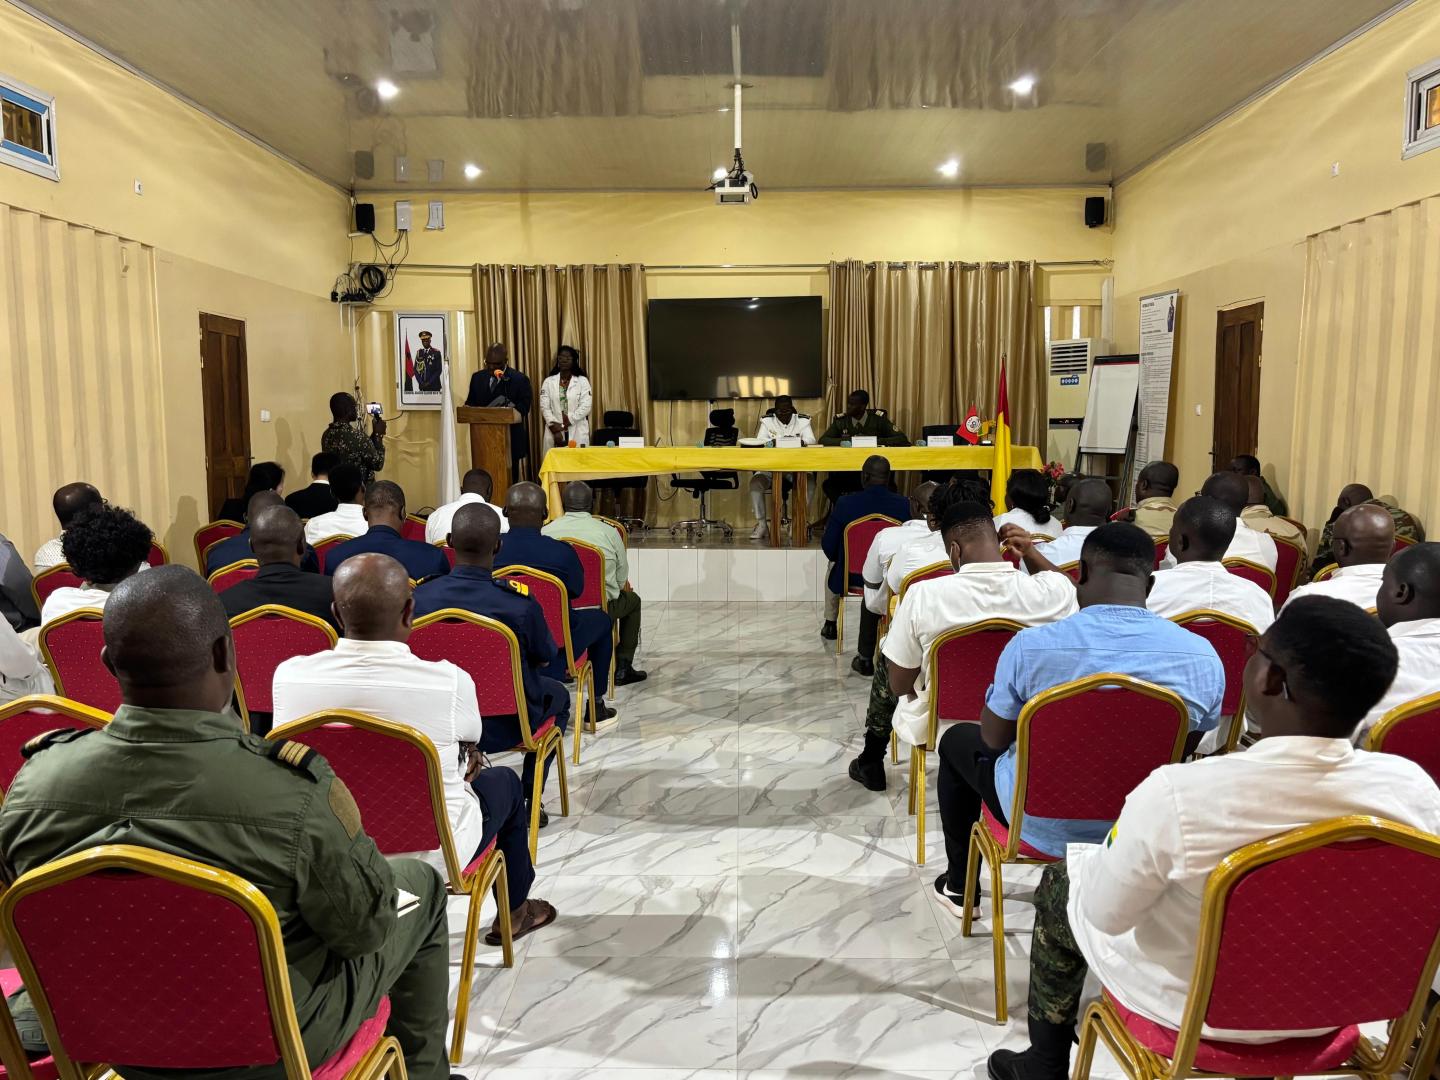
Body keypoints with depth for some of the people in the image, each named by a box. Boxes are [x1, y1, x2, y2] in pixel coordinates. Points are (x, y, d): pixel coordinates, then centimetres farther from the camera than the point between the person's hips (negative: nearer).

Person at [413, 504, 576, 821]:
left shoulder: (419, 597, -18)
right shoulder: (519, 602, -27)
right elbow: (545, 659, -7)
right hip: (506, 727, -3)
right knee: (558, 695, 29)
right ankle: (529, 802, 28)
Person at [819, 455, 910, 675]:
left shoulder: (846, 503, -17)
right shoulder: (903, 504, -13)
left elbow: (828, 546, -9)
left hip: (852, 576, 0)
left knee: (833, 569, 33)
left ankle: (830, 624, 52)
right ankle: (865, 655, 27)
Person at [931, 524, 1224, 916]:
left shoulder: (1030, 645, -27)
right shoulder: (1204, 657, -18)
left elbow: (994, 739, -11)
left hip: (1043, 826, -3)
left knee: (957, 740, 27)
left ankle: (960, 885, 40)